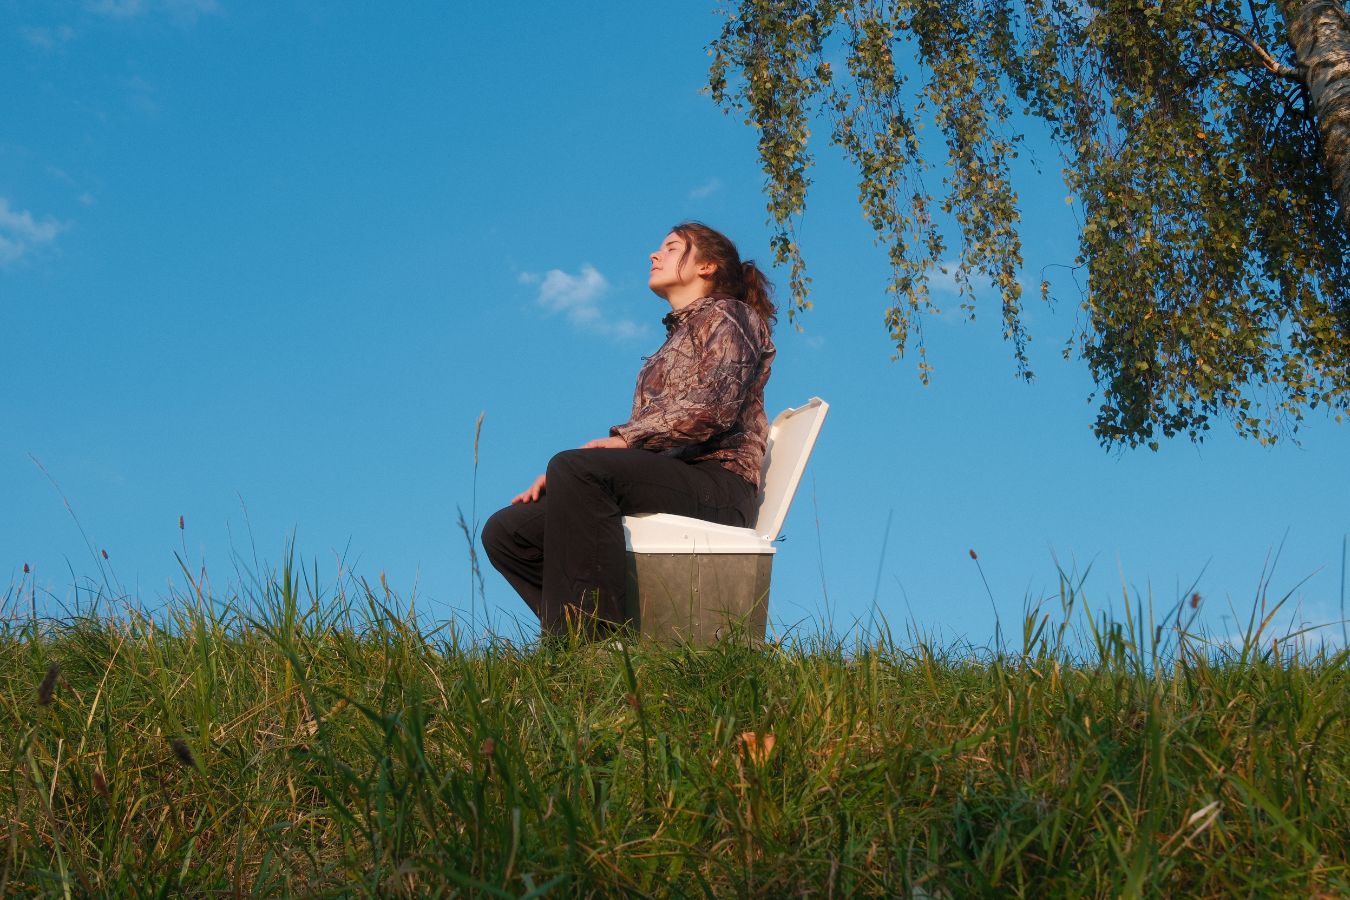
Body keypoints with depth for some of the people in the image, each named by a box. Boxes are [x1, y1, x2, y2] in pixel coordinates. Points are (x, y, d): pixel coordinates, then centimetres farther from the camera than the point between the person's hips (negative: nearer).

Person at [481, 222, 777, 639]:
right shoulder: (670, 347, 32)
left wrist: (623, 438, -19)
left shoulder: (727, 315, 8)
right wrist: (562, 472, 7)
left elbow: (714, 405, -12)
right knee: (505, 531, -7)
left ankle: (596, 640, -35)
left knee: (576, 468, -34)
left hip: (717, 479, -8)